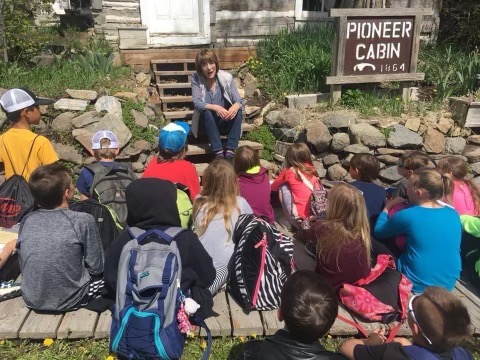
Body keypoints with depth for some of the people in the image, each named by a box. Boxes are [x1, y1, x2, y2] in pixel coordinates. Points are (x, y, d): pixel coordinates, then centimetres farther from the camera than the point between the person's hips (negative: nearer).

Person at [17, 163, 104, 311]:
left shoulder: (27, 220, -6)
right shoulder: (83, 221, -20)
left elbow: (23, 266, 5)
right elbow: (96, 268, -11)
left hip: (32, 299, 6)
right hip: (69, 299, -5)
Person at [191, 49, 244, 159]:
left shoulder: (226, 77, -7)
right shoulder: (196, 78, -9)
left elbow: (239, 100, -12)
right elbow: (197, 103, -19)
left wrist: (235, 106, -38)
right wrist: (215, 107, -38)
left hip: (226, 122, 1)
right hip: (207, 123, -1)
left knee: (237, 110, -26)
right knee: (207, 112, -31)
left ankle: (230, 152, -33)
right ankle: (218, 152, -35)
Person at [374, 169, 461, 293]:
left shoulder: (408, 216, -20)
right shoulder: (453, 213, -3)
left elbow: (378, 232, -3)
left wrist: (388, 206, 10)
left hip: (418, 284, -6)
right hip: (449, 283, 6)